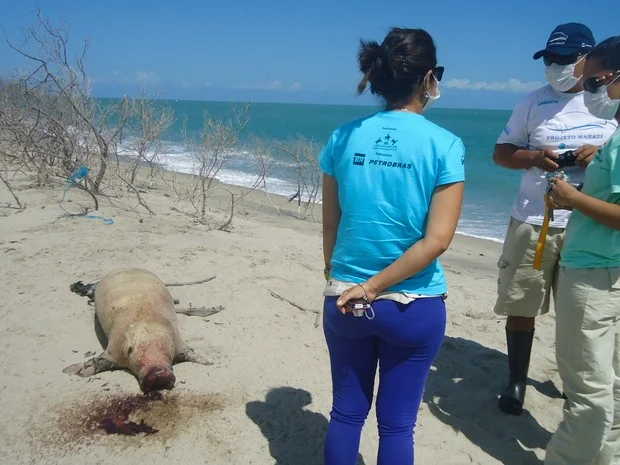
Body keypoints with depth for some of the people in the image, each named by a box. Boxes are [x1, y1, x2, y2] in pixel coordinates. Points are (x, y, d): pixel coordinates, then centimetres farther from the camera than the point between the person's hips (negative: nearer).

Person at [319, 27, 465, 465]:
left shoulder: (344, 138, -3)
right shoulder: (444, 145, -11)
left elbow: (330, 227, 3)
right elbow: (437, 241, -17)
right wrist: (373, 287, -11)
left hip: (344, 301, 3)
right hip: (414, 307, -2)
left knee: (346, 412, 19)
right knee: (397, 423, 15)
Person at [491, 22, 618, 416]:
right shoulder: (533, 103, 4)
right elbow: (501, 152, 6)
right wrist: (534, 156, -14)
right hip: (533, 221, 0)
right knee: (521, 306, 4)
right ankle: (516, 381, 19)